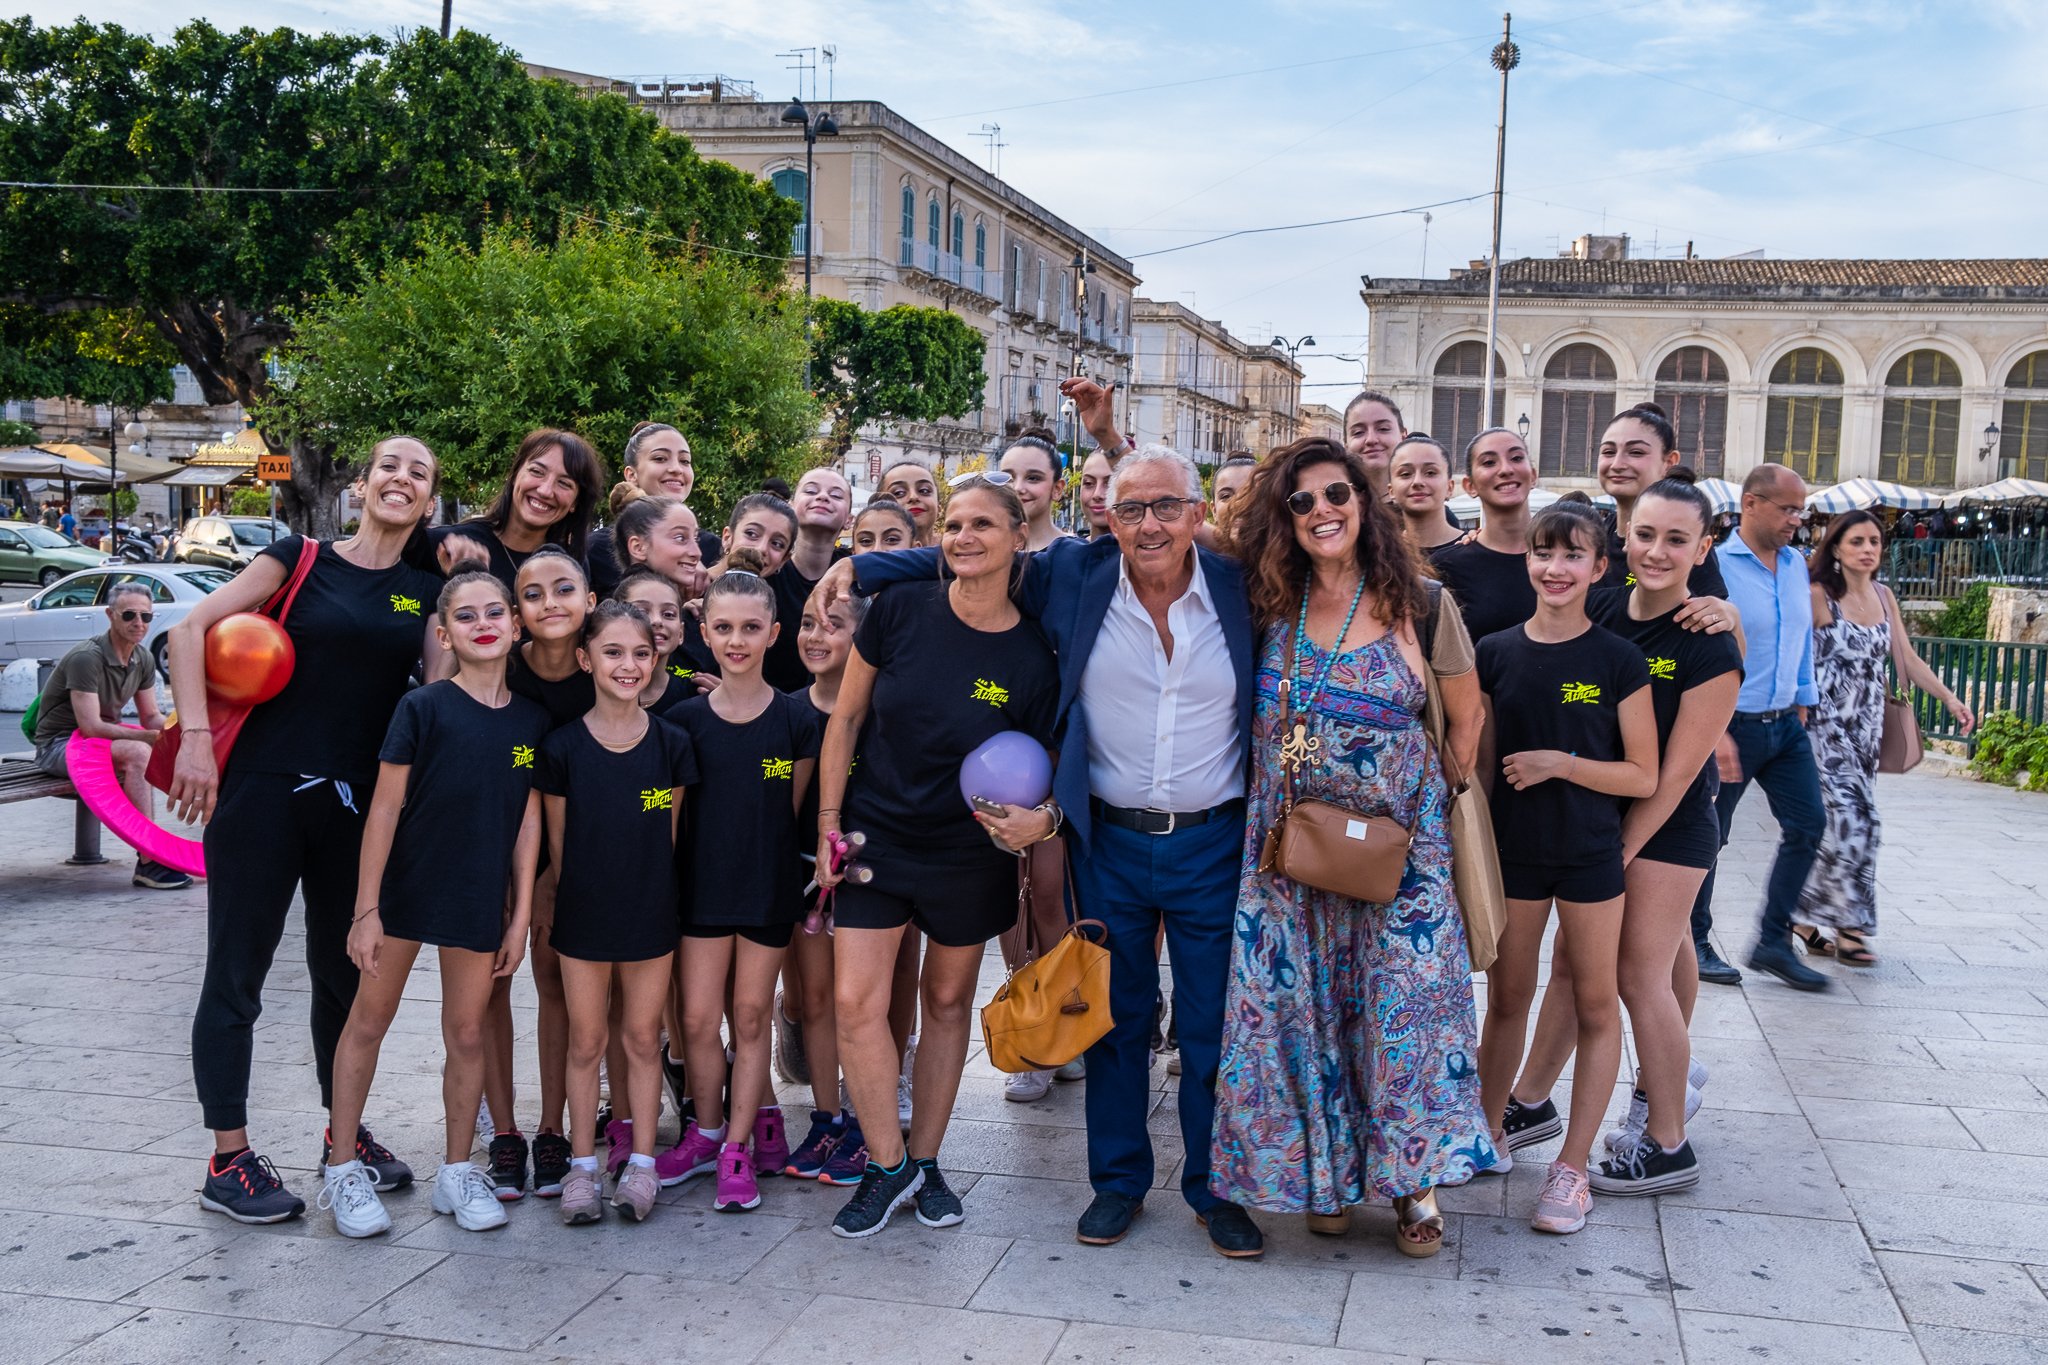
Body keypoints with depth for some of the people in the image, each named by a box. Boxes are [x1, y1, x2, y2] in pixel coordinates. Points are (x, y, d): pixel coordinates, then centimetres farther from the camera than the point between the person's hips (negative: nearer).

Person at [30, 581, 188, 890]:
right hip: (58, 745, -8)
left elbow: (150, 716, 8)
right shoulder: (86, 658, -22)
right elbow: (91, 727, -26)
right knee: (136, 753, -34)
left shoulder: (143, 660, 3)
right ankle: (148, 863, -36)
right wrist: (149, 736, -28)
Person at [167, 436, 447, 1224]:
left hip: (358, 804, 4)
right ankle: (228, 1164, 13)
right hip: (265, 792, -3)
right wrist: (196, 738, -13)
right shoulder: (302, 560, 0)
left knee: (344, 971, 15)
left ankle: (345, 1135, 30)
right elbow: (191, 628, -6)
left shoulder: (429, 592, 9)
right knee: (236, 974, 3)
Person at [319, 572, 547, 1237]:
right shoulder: (424, 707, -10)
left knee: (468, 1034, 9)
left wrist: (521, 917, 2)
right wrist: (365, 910, -11)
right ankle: (343, 1170, 21)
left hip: (480, 899, 3)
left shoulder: (531, 719, 1)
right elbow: (385, 809, -9)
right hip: (405, 886, -3)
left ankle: (458, 1171, 23)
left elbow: (528, 821, 4)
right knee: (369, 1021, 8)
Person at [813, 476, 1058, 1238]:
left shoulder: (1032, 658, -10)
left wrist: (1039, 819, -23)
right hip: (874, 836, 0)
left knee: (947, 1001, 13)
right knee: (857, 1002, -6)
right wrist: (828, 822, -1)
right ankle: (887, 1167, 12)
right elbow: (846, 717, 0)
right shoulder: (901, 611, -10)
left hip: (968, 854, 0)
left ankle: (925, 1160, 31)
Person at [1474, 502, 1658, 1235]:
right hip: (1513, 850, 2)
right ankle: (1490, 1134, 29)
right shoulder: (1495, 653, -1)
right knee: (1507, 997, 13)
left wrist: (1559, 762, -18)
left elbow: (1642, 775, -7)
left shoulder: (1618, 660, -7)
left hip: (1591, 853, -2)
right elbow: (1480, 762, 7)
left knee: (1596, 1005, 6)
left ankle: (1572, 1167, 15)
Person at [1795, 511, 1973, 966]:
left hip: (1865, 729, 6)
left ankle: (1806, 918, 15)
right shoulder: (1818, 597, -10)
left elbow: (1907, 656, 18)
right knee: (1852, 817, -12)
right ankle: (1848, 926, -4)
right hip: (1825, 724, -6)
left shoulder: (1884, 597, 11)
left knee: (1833, 822, 6)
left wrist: (1949, 697, 14)